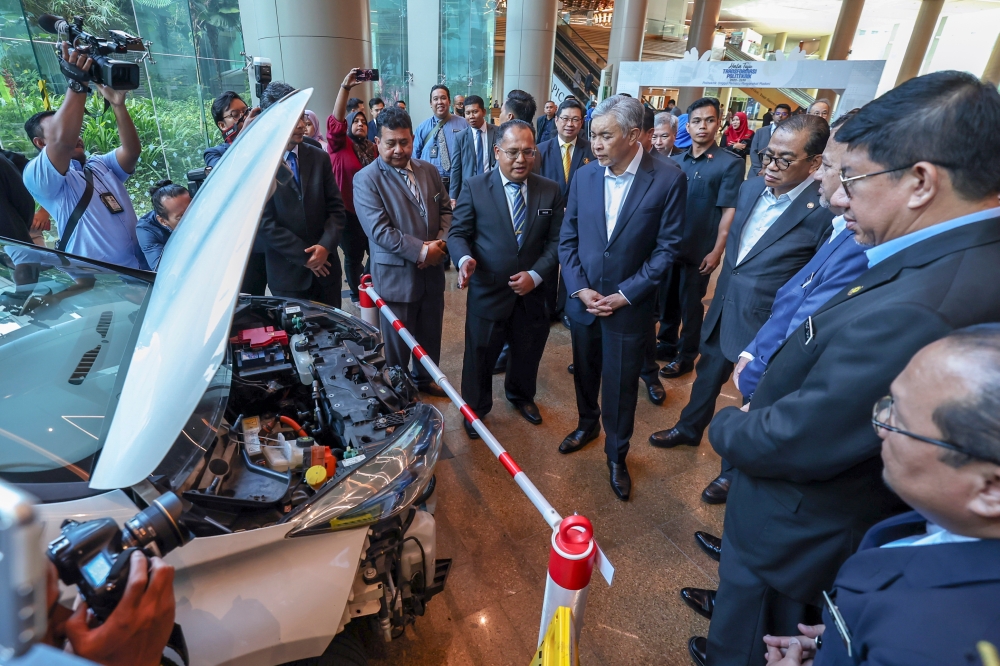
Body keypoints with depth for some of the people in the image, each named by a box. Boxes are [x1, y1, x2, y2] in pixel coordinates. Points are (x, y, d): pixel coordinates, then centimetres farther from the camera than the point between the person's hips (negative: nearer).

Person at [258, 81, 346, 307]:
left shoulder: (319, 158, 5)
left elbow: (336, 208, 3)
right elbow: (266, 224, -11)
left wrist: (325, 246, -12)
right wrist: (304, 256, -12)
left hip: (326, 267, 3)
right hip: (287, 274, -3)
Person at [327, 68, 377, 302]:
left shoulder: (371, 148, 11)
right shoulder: (339, 145, -4)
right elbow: (335, 121, -22)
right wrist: (345, 88, -32)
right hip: (348, 211, -4)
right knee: (353, 256, 6)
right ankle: (356, 294, 24)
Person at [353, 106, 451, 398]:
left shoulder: (429, 170, 6)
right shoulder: (366, 179, -11)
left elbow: (446, 210, 7)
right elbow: (379, 231, -19)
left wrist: (440, 242, -12)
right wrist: (420, 251, -23)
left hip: (432, 270, 5)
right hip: (396, 275, -5)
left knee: (430, 333, 19)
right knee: (397, 342, 12)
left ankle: (425, 379, 42)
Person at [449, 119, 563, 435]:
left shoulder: (551, 190, -1)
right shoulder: (474, 187, -7)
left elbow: (556, 241, -1)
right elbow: (458, 233, -5)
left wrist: (536, 274, -15)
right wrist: (465, 258, -26)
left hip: (531, 293, 3)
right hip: (487, 292, -2)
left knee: (527, 353, 21)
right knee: (479, 356, 13)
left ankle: (521, 395, 51)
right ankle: (475, 407, 39)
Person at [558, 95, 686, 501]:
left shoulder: (668, 181, -11)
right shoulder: (584, 176, 0)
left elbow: (667, 249, -9)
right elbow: (567, 240, 3)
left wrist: (625, 295, -14)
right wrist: (580, 288, -9)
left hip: (629, 305, -3)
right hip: (582, 300, 4)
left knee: (621, 386, 8)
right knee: (585, 372, 20)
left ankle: (616, 456, 31)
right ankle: (587, 424, 47)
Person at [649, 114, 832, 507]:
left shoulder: (826, 213, -21)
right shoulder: (751, 188, 0)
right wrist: (723, 290, 14)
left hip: (766, 327, -6)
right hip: (723, 308, 6)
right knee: (708, 373, 25)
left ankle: (734, 470, 38)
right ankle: (689, 429, 52)